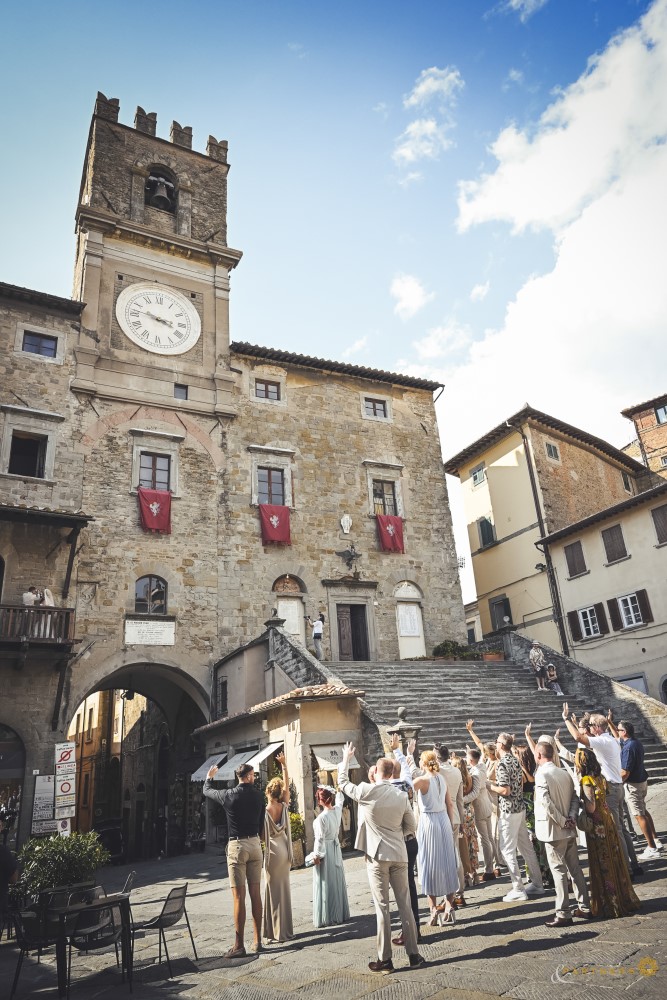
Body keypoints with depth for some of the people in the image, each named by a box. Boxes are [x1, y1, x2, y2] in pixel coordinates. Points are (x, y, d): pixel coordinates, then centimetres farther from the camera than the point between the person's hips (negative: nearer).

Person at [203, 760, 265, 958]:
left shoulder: (229, 795, -8)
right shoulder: (258, 795, 0)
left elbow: (207, 791, 12)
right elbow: (262, 823, 8)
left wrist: (209, 777, 31)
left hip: (237, 845, -4)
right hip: (255, 844, 4)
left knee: (239, 896, -1)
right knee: (255, 893, 11)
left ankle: (239, 946, 3)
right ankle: (257, 941, 18)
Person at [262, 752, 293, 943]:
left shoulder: (265, 810, -14)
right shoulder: (284, 807, -2)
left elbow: (263, 834, -12)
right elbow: (287, 784, 7)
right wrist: (283, 764, 12)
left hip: (272, 851, -5)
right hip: (284, 850, 5)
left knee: (273, 890, 3)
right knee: (284, 888, 13)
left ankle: (277, 931, 6)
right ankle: (286, 929, 20)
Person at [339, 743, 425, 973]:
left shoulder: (366, 791, -12)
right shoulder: (402, 796, -2)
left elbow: (343, 782, 5)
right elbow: (411, 827, 7)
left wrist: (346, 757, 17)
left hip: (377, 856, -3)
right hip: (399, 855, 3)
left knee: (382, 908, 3)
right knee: (405, 905, 11)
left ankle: (385, 960, 10)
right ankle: (413, 955, 18)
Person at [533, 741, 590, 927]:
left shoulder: (541, 774, -16)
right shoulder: (564, 773, 8)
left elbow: (546, 803, -23)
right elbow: (575, 798, 6)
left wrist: (563, 821, -14)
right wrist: (571, 817, -5)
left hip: (553, 830, -7)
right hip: (569, 830, 7)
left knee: (559, 870, -1)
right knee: (575, 868, 16)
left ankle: (563, 914, 4)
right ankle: (584, 907, 23)